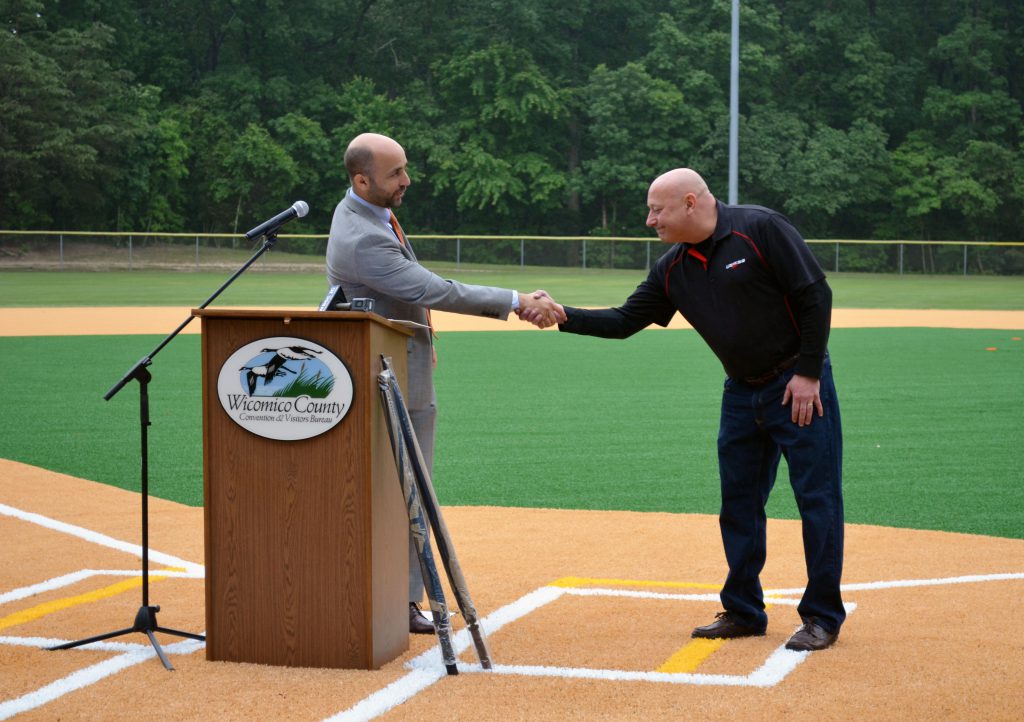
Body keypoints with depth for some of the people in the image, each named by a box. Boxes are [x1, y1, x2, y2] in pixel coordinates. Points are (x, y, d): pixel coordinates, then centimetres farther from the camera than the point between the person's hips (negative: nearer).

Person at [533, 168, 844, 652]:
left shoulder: (760, 229, -15)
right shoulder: (673, 269, 4)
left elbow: (815, 295, -15)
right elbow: (624, 322, 7)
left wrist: (808, 373, -17)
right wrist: (562, 317, -6)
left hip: (799, 385, -7)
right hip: (742, 393, 7)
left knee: (817, 498, -3)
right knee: (738, 502, 11)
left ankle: (822, 617, 6)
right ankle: (743, 612, 22)